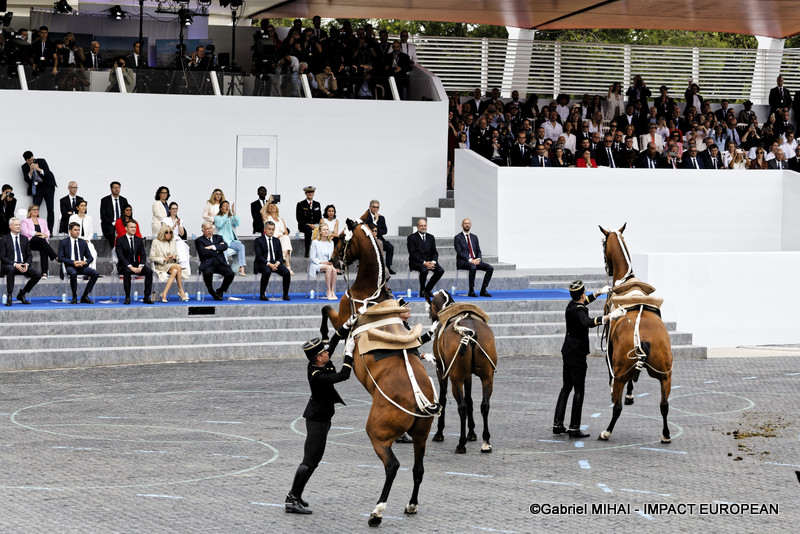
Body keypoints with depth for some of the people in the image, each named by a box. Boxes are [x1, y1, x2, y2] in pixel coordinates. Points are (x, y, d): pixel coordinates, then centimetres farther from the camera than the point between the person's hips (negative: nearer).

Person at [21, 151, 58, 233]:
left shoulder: (41, 161, -3)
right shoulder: (25, 167, 3)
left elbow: (48, 174, -8)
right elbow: (27, 180, -4)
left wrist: (38, 169, -21)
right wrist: (31, 171, -19)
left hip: (47, 186, -1)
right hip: (37, 187, 1)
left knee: (50, 209, -5)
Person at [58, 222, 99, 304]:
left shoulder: (83, 242, 14)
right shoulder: (64, 242, 3)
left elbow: (90, 257, 14)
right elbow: (60, 258, -5)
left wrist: (85, 262, -10)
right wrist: (73, 262, -18)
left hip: (81, 266, 4)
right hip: (70, 266, -4)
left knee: (95, 273, -22)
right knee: (73, 273, -39)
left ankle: (85, 296, -13)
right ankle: (74, 297, -20)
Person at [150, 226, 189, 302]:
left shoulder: (173, 242, 17)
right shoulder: (156, 242, 2)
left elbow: (177, 257, 18)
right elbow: (152, 257, -3)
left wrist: (175, 258, -7)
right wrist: (164, 259, -15)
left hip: (172, 265, 4)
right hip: (161, 266, -4)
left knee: (175, 271, -34)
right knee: (178, 267, -32)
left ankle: (164, 294, -38)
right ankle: (181, 291, -30)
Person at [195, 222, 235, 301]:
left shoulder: (218, 238, 22)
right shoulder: (199, 240, 9)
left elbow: (225, 246, 2)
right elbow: (204, 252, -8)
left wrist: (213, 247, -8)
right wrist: (217, 250, 0)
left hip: (220, 262, 3)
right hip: (208, 263, -3)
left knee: (230, 274, -24)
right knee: (207, 273, -38)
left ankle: (220, 291, 3)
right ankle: (212, 292, -10)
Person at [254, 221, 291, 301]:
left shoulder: (277, 240, 17)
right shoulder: (259, 240, 2)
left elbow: (280, 256, 13)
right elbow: (259, 256, -8)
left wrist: (277, 263, -11)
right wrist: (269, 264, -20)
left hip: (275, 263, 4)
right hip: (263, 263, -4)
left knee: (287, 273, -23)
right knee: (267, 272, -38)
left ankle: (285, 294, -10)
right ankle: (262, 294, -25)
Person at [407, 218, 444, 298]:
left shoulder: (431, 237, 16)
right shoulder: (412, 238, 0)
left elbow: (435, 252, 12)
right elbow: (412, 254, -9)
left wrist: (433, 262, -11)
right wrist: (424, 263, -20)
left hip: (429, 261, 5)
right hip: (416, 262, -5)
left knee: (440, 270, -22)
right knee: (424, 270, -36)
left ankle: (428, 289, -7)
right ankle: (422, 291, -13)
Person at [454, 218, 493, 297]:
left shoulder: (474, 237, 19)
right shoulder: (457, 237, 1)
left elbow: (478, 251, 15)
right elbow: (459, 252, -9)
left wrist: (478, 259, -8)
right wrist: (470, 260, -20)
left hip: (475, 260, 6)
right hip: (463, 261, -6)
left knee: (490, 268, -17)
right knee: (473, 267, -38)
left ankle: (483, 291, -13)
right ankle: (471, 291, -29)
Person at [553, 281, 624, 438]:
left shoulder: (571, 305, 7)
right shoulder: (579, 311, -20)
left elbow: (585, 301, 30)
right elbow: (588, 322, -41)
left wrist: (599, 293, 38)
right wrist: (610, 317, -48)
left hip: (567, 352, 9)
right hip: (577, 354, -9)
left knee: (566, 388, 16)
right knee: (579, 390, -4)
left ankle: (558, 424, 18)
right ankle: (574, 428, -3)